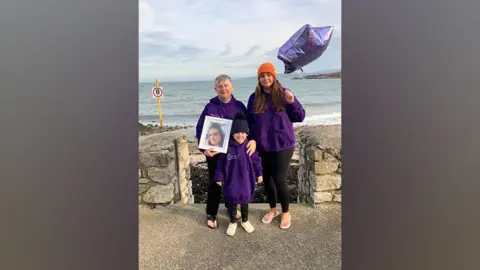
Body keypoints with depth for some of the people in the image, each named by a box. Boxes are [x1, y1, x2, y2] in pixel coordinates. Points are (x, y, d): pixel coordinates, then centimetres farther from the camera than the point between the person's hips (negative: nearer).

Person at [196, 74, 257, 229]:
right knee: (214, 183, 9)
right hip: (215, 152, -2)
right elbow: (200, 129, -6)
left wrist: (253, 140, -21)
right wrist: (204, 148, -19)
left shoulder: (239, 106, 0)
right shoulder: (210, 107, -5)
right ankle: (211, 214, 26)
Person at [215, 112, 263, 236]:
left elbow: (257, 161, 1)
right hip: (231, 181, -1)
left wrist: (259, 174, 6)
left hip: (246, 180, 1)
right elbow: (221, 164, -5)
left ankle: (245, 221, 41)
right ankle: (232, 222, 35)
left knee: (245, 202, 19)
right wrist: (219, 178, -2)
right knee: (232, 202, 13)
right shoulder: (227, 147, -14)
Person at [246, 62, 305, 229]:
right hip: (263, 147, 3)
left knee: (279, 180, 0)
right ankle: (273, 209, 37)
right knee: (267, 179, 13)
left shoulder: (284, 93, -3)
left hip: (282, 145, -3)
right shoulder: (254, 98, 2)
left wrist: (292, 102, -20)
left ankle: (286, 212, 25)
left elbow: (300, 118, -3)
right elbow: (249, 121, 8)